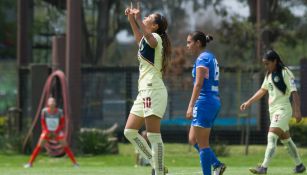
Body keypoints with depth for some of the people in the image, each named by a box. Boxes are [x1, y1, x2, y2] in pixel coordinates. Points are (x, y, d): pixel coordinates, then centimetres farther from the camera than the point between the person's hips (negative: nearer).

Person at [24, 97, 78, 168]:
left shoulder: (59, 112, -16)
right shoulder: (44, 111, -14)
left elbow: (62, 124, -5)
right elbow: (43, 122, -2)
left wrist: (56, 132, -14)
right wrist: (47, 132, -12)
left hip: (57, 132, 0)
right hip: (47, 131, 0)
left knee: (65, 146, -8)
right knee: (39, 146, -9)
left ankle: (75, 163, -1)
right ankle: (30, 163, -2)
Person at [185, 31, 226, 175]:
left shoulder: (202, 58, -11)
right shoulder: (211, 57, 17)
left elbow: (198, 84, -19)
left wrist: (191, 106, -23)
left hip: (205, 102, -10)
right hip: (214, 102, 10)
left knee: (202, 143, -5)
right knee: (193, 139, 14)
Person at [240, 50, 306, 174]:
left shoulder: (285, 73, -12)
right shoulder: (269, 75, 12)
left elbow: (294, 93, -16)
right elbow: (263, 90, 22)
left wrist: (297, 111, -23)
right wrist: (248, 102, 15)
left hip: (283, 109, -9)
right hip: (273, 111, 9)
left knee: (271, 137, -18)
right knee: (285, 140, 14)